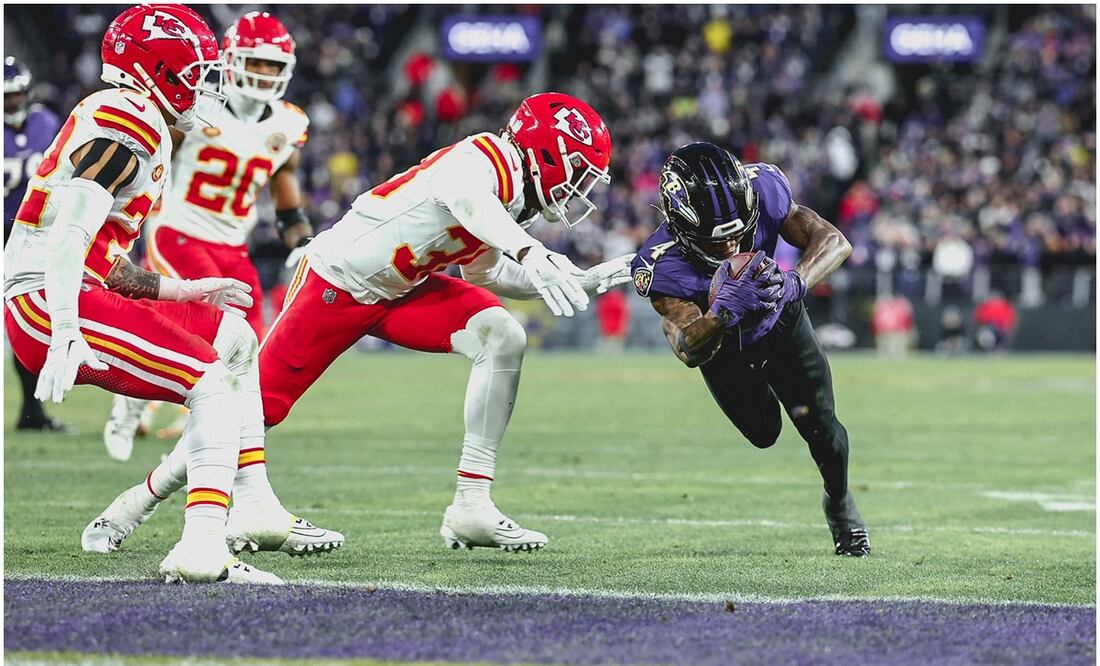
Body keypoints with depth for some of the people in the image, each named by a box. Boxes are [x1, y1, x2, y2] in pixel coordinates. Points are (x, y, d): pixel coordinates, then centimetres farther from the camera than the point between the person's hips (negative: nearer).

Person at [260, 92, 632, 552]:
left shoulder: (517, 195, 1)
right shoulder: (485, 159, -26)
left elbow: (483, 273, 15)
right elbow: (469, 200, -50)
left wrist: (582, 281, 7)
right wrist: (530, 251, -67)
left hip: (401, 290, 8)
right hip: (339, 279, -8)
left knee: (502, 338, -15)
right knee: (263, 402, 2)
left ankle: (471, 506, -15)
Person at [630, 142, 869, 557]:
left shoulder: (762, 192, -36)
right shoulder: (663, 267, -42)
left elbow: (834, 241, -32)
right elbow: (689, 350, -49)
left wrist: (795, 282, -52)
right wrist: (723, 310, -70)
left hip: (779, 319, 1)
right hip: (724, 345, -1)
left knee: (819, 426, -2)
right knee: (764, 433, 12)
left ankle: (840, 504, 31)